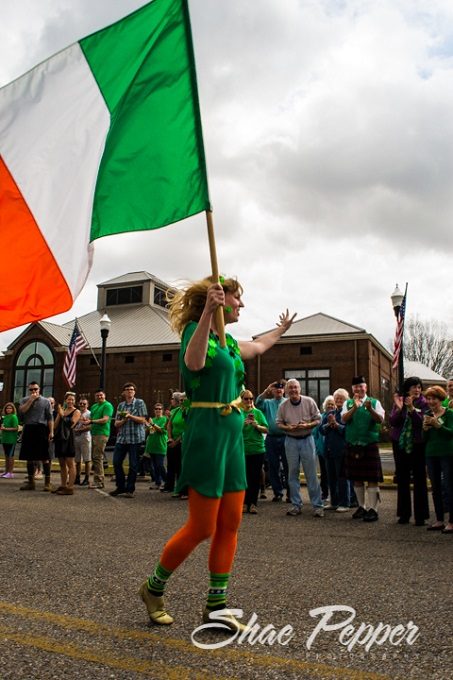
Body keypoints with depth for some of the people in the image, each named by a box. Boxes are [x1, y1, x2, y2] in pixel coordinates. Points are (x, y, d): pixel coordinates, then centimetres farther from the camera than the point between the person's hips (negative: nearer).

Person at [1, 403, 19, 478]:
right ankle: (6, 471, 22)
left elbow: (15, 428, -16)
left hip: (11, 439, -8)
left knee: (10, 455, -5)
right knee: (6, 455, 14)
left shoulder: (14, 417, -9)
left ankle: (11, 473, -2)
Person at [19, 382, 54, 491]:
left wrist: (51, 432, -7)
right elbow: (21, 410, -8)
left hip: (41, 429, -3)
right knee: (29, 457, 9)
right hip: (28, 429, 3)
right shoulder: (24, 400, 12)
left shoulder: (45, 401, 5)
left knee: (45, 457, -3)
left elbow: (49, 418, 0)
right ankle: (30, 482, 20)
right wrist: (30, 400, -11)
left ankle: (47, 483, 1)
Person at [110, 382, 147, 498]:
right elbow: (116, 423, 11)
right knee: (116, 462, 2)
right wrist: (123, 420, -9)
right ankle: (121, 487, 17)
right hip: (122, 437, 5)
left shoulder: (140, 403, 2)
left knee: (133, 465, -1)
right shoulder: (120, 405, 14)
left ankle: (130, 490, 9)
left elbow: (142, 420, -5)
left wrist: (130, 416, -15)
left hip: (135, 437, -4)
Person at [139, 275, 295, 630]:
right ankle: (153, 588, 23)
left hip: (232, 436, 9)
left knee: (230, 524, 10)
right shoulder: (196, 329, -10)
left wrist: (281, 329, 53)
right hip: (207, 434, -9)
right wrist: (207, 313, -43)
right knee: (202, 528, -1)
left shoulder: (228, 341, 16)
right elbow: (194, 362, -34)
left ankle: (216, 605, 23)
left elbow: (257, 347, 38)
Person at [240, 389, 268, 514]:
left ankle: (253, 503, 11)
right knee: (245, 477, 3)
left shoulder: (257, 412, 6)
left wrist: (256, 425, -14)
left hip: (257, 449, 1)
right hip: (242, 450, -1)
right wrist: (244, 423, -19)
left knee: (255, 477, 3)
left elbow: (266, 430, 4)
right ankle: (245, 502, 13)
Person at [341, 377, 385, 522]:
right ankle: (361, 506, 25)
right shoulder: (348, 403, 8)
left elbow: (380, 420, -11)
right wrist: (355, 407, -22)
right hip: (352, 445, 3)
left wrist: (370, 409, -28)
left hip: (370, 444, -3)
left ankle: (373, 509, 5)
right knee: (356, 478, 12)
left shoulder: (374, 402, 2)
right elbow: (344, 419, -8)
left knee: (372, 478, -3)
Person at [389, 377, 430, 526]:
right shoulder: (399, 401, 2)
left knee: (419, 479, -1)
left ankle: (420, 515, 7)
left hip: (417, 445, -2)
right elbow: (392, 422, -5)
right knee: (402, 479, 8)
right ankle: (404, 513, 19)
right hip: (400, 444, 3)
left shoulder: (423, 403, -4)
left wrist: (411, 408, -25)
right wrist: (399, 408, -19)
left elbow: (422, 422, -15)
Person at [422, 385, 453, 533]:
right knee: (435, 488, 10)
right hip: (431, 454, 5)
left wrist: (437, 425, -26)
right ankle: (439, 520, 20)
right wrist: (425, 428, -10)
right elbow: (424, 438, 9)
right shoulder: (427, 415, 9)